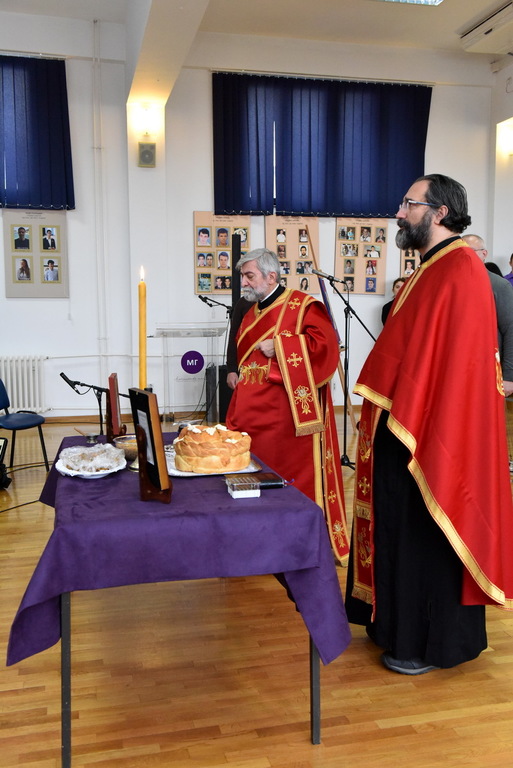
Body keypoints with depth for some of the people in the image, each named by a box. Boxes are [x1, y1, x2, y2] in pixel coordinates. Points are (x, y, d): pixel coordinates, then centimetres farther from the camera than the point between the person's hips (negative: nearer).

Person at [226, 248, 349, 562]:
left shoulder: (303, 306, -6)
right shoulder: (251, 315, 19)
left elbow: (325, 343, -20)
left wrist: (278, 346, -17)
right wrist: (237, 376, 12)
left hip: (288, 416, -7)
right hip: (254, 415, 7)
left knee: (293, 480, -4)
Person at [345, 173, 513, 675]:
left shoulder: (459, 272, -17)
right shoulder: (432, 270, 15)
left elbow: (455, 362, -24)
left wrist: (406, 423, -22)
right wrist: (391, 409, 15)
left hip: (433, 434, -10)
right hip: (410, 424, 10)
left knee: (426, 536, 2)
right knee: (402, 529, 17)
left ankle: (434, 642, 18)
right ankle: (400, 621, 33)